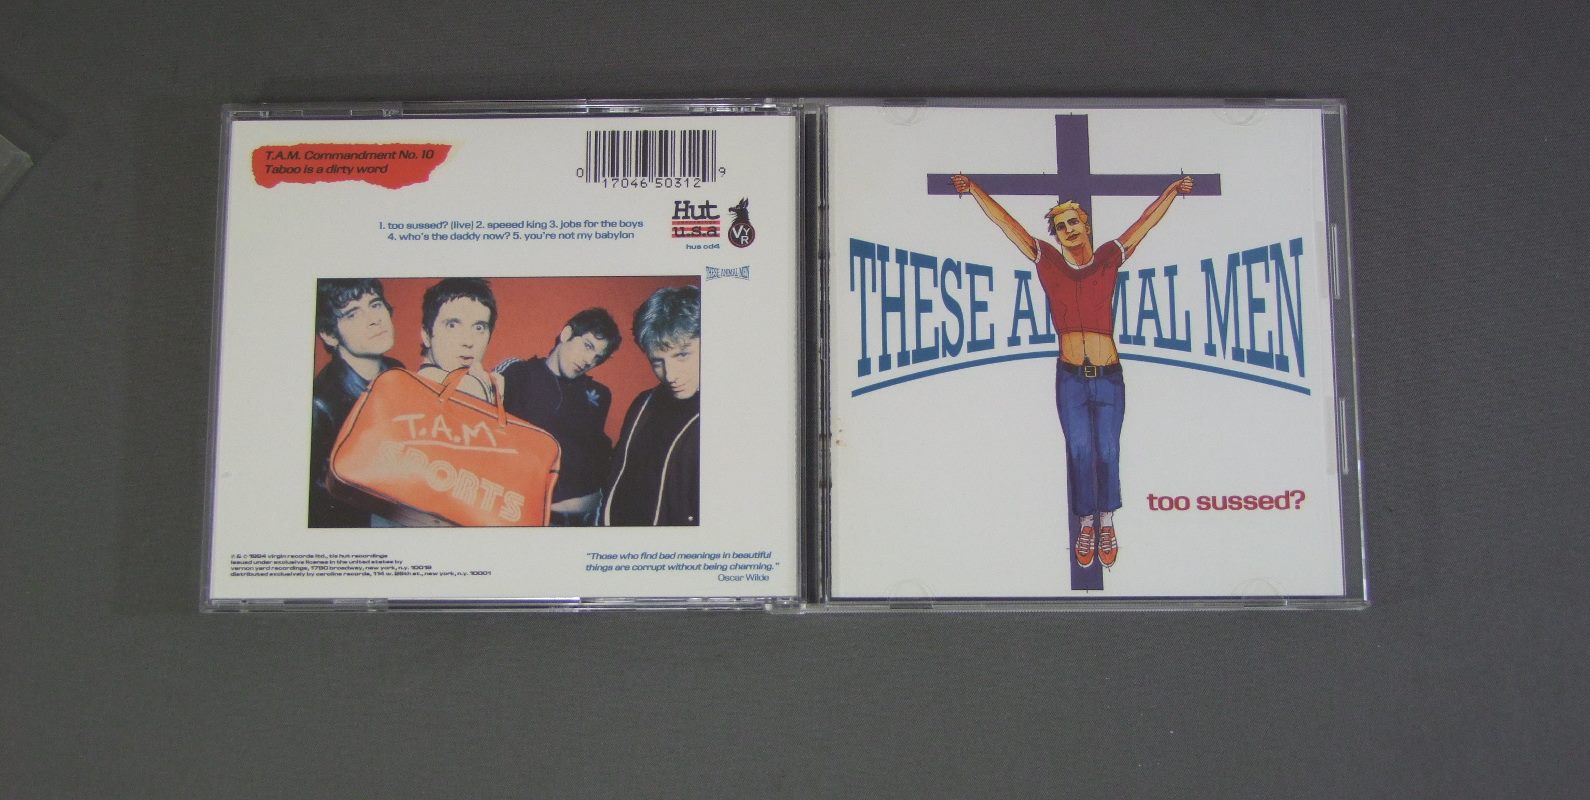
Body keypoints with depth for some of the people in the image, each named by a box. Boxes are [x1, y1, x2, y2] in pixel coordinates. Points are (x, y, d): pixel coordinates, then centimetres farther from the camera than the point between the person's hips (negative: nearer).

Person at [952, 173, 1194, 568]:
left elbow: (1146, 222, 14)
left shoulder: (1108, 259, 6)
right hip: (1071, 377, 0)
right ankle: (1086, 524, 14)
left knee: (1107, 451, 3)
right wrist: (974, 190, 9)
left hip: (1109, 376, 0)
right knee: (1080, 450, -1)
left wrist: (1173, 190, 17)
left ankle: (1107, 523, 18)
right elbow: (1006, 222, 8)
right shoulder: (1048, 261, 6)